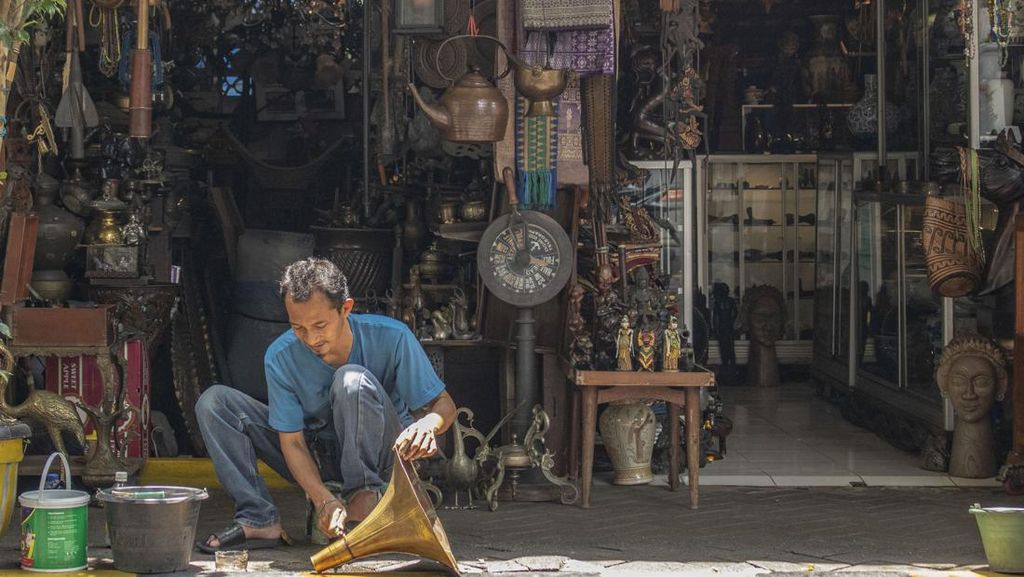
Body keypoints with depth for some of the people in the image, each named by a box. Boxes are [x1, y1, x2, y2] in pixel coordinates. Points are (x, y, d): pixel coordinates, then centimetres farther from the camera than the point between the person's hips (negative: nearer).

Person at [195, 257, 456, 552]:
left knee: (352, 379, -33)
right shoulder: (280, 357, -18)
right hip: (315, 457, 3)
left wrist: (427, 424, -41)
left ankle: (364, 498, -23)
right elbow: (292, 441, -16)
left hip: (382, 451, -3)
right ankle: (259, 521, -24)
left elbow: (443, 404, -15)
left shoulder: (391, 337, -21)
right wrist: (323, 499, -35)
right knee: (214, 401, -14)